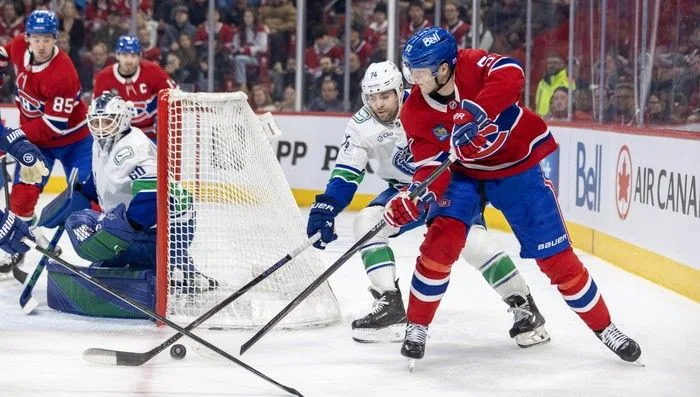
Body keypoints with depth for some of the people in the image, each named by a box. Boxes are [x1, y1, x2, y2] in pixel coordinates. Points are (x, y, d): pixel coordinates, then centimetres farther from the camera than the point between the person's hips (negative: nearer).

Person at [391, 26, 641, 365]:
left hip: (517, 168, -2)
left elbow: (510, 75, -45)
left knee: (555, 256, -2)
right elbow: (432, 166, -16)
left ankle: (603, 327, 14)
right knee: (442, 239, -21)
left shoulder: (472, 65, -25)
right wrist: (413, 200, -35)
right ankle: (416, 326, -4)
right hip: (464, 174, 2)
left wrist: (474, 112, -56)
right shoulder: (415, 114, -14)